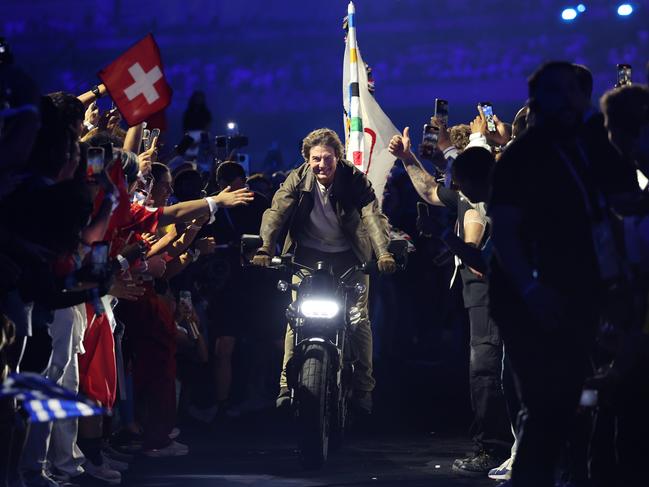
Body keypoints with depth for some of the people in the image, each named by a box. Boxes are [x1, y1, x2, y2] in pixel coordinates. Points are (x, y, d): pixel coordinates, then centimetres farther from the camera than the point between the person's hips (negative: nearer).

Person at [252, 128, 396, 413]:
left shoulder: (354, 179, -17)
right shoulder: (297, 180, -11)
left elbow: (373, 215, -28)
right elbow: (276, 212, -19)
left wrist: (384, 252, -45)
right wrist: (265, 249, -37)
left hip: (348, 255, -1)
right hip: (308, 255, 1)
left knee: (359, 319, -3)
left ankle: (363, 389, 6)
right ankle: (287, 385, -5)